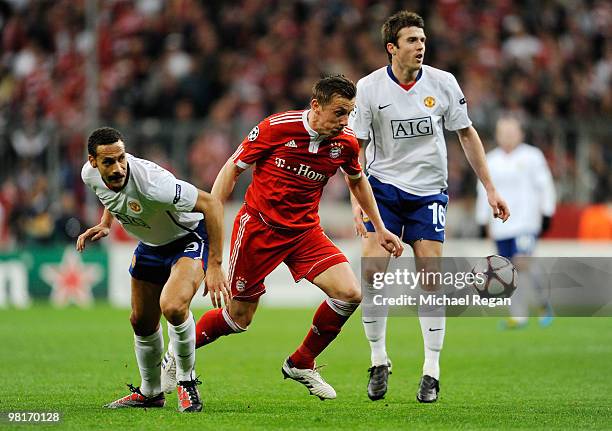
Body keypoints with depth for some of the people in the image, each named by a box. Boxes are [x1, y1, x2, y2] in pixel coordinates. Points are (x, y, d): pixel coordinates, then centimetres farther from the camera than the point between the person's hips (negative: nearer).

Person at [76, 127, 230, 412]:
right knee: (142, 322, 12)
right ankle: (150, 393, 36)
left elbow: (211, 204, -33)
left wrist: (214, 266, -33)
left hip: (189, 239, -7)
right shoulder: (90, 175, -16)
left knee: (173, 306, -31)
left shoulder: (151, 182, -38)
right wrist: (104, 225, 3)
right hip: (150, 246, 7)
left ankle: (187, 382, -8)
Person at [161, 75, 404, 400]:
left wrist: (379, 229, 18)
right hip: (258, 225, -4)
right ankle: (176, 355, 28)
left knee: (350, 294, -15)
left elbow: (357, 180, 17)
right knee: (238, 318, 1)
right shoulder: (276, 128, -17)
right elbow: (233, 168, -6)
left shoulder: (345, 142, -5)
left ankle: (301, 364, 6)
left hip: (305, 231, 4)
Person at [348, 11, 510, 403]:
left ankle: (432, 372, 4)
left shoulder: (443, 83, -5)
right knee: (372, 273, -12)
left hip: (429, 191, 1)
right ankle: (379, 362, 5)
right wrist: (357, 201, -13)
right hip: (384, 188, 0)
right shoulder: (369, 88, -8)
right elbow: (356, 148, -2)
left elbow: (467, 134, 5)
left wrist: (490, 189, 3)